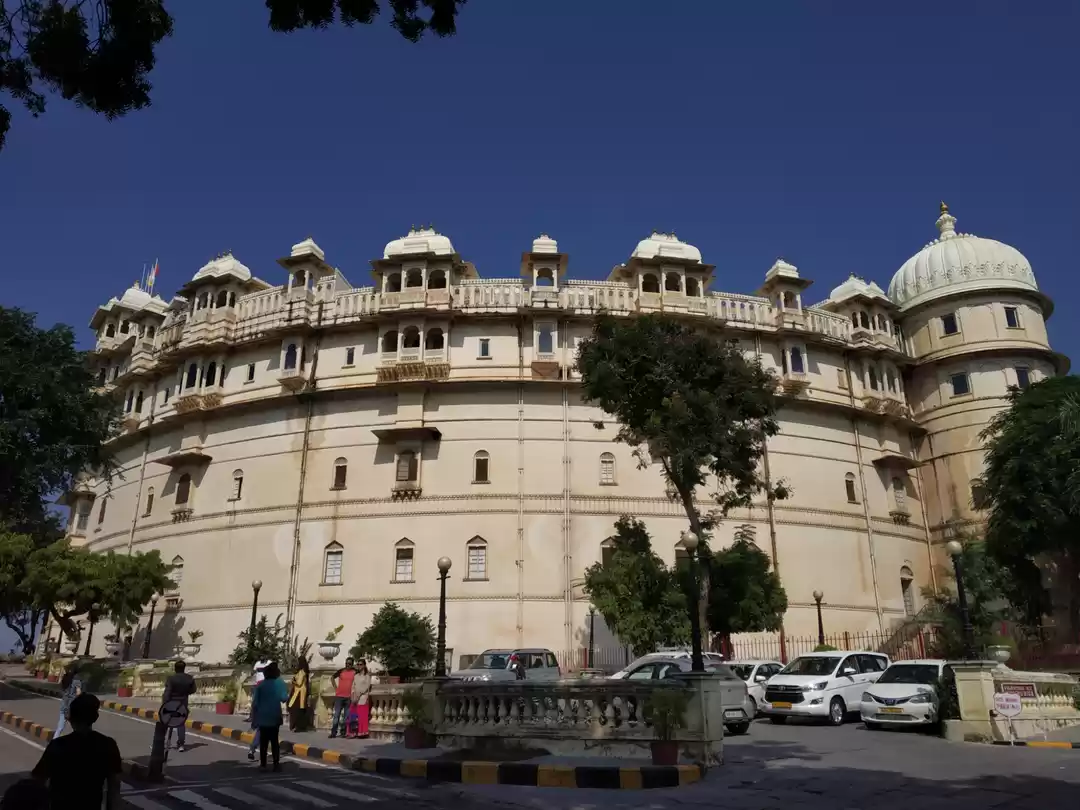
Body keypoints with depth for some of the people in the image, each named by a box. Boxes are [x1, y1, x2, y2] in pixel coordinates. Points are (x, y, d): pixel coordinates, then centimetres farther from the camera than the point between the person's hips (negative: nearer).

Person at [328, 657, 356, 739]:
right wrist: (335, 687, 5)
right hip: (339, 696, 0)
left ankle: (343, 732, 13)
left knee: (346, 716, 5)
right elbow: (332, 677, 14)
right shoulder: (341, 671, 1)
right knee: (336, 715, 2)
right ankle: (333, 733, 6)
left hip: (349, 697, 0)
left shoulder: (355, 672, -2)